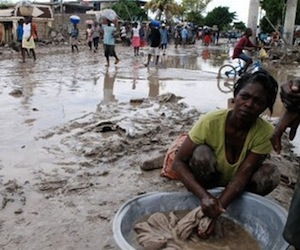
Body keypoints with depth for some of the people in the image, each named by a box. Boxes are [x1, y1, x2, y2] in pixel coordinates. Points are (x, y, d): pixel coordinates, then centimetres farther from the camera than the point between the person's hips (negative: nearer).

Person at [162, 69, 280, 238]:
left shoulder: (265, 132, -26)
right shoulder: (212, 121, -31)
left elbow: (242, 175, -28)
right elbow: (178, 162, -30)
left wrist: (218, 208, -41)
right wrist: (204, 196, -43)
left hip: (233, 186, 2)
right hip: (210, 178, -1)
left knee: (271, 173, -26)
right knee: (201, 154, -33)